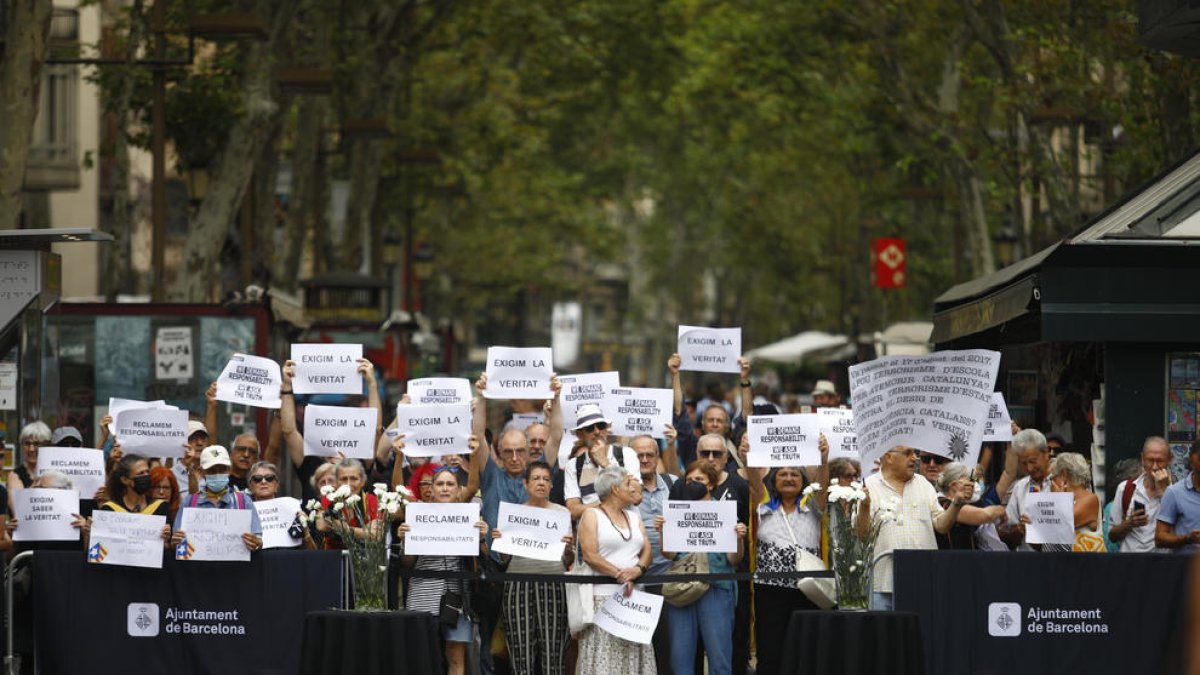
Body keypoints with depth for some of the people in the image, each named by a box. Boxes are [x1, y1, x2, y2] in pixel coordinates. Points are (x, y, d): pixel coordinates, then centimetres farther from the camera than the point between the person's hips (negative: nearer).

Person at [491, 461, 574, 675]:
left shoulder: (562, 513, 10)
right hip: (518, 586, 1)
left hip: (553, 587, -1)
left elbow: (568, 562, 9)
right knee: (521, 657, -3)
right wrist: (498, 542, -4)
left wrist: (568, 549, -12)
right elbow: (504, 559, 15)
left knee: (554, 654, -7)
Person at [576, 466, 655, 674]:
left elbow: (646, 550, 11)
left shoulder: (633, 516, 20)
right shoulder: (591, 515, 2)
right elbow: (589, 555, -9)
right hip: (603, 596, -5)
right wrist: (620, 575, -16)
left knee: (633, 655, -2)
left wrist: (638, 569, -10)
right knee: (604, 658, -10)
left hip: (633, 594, 5)